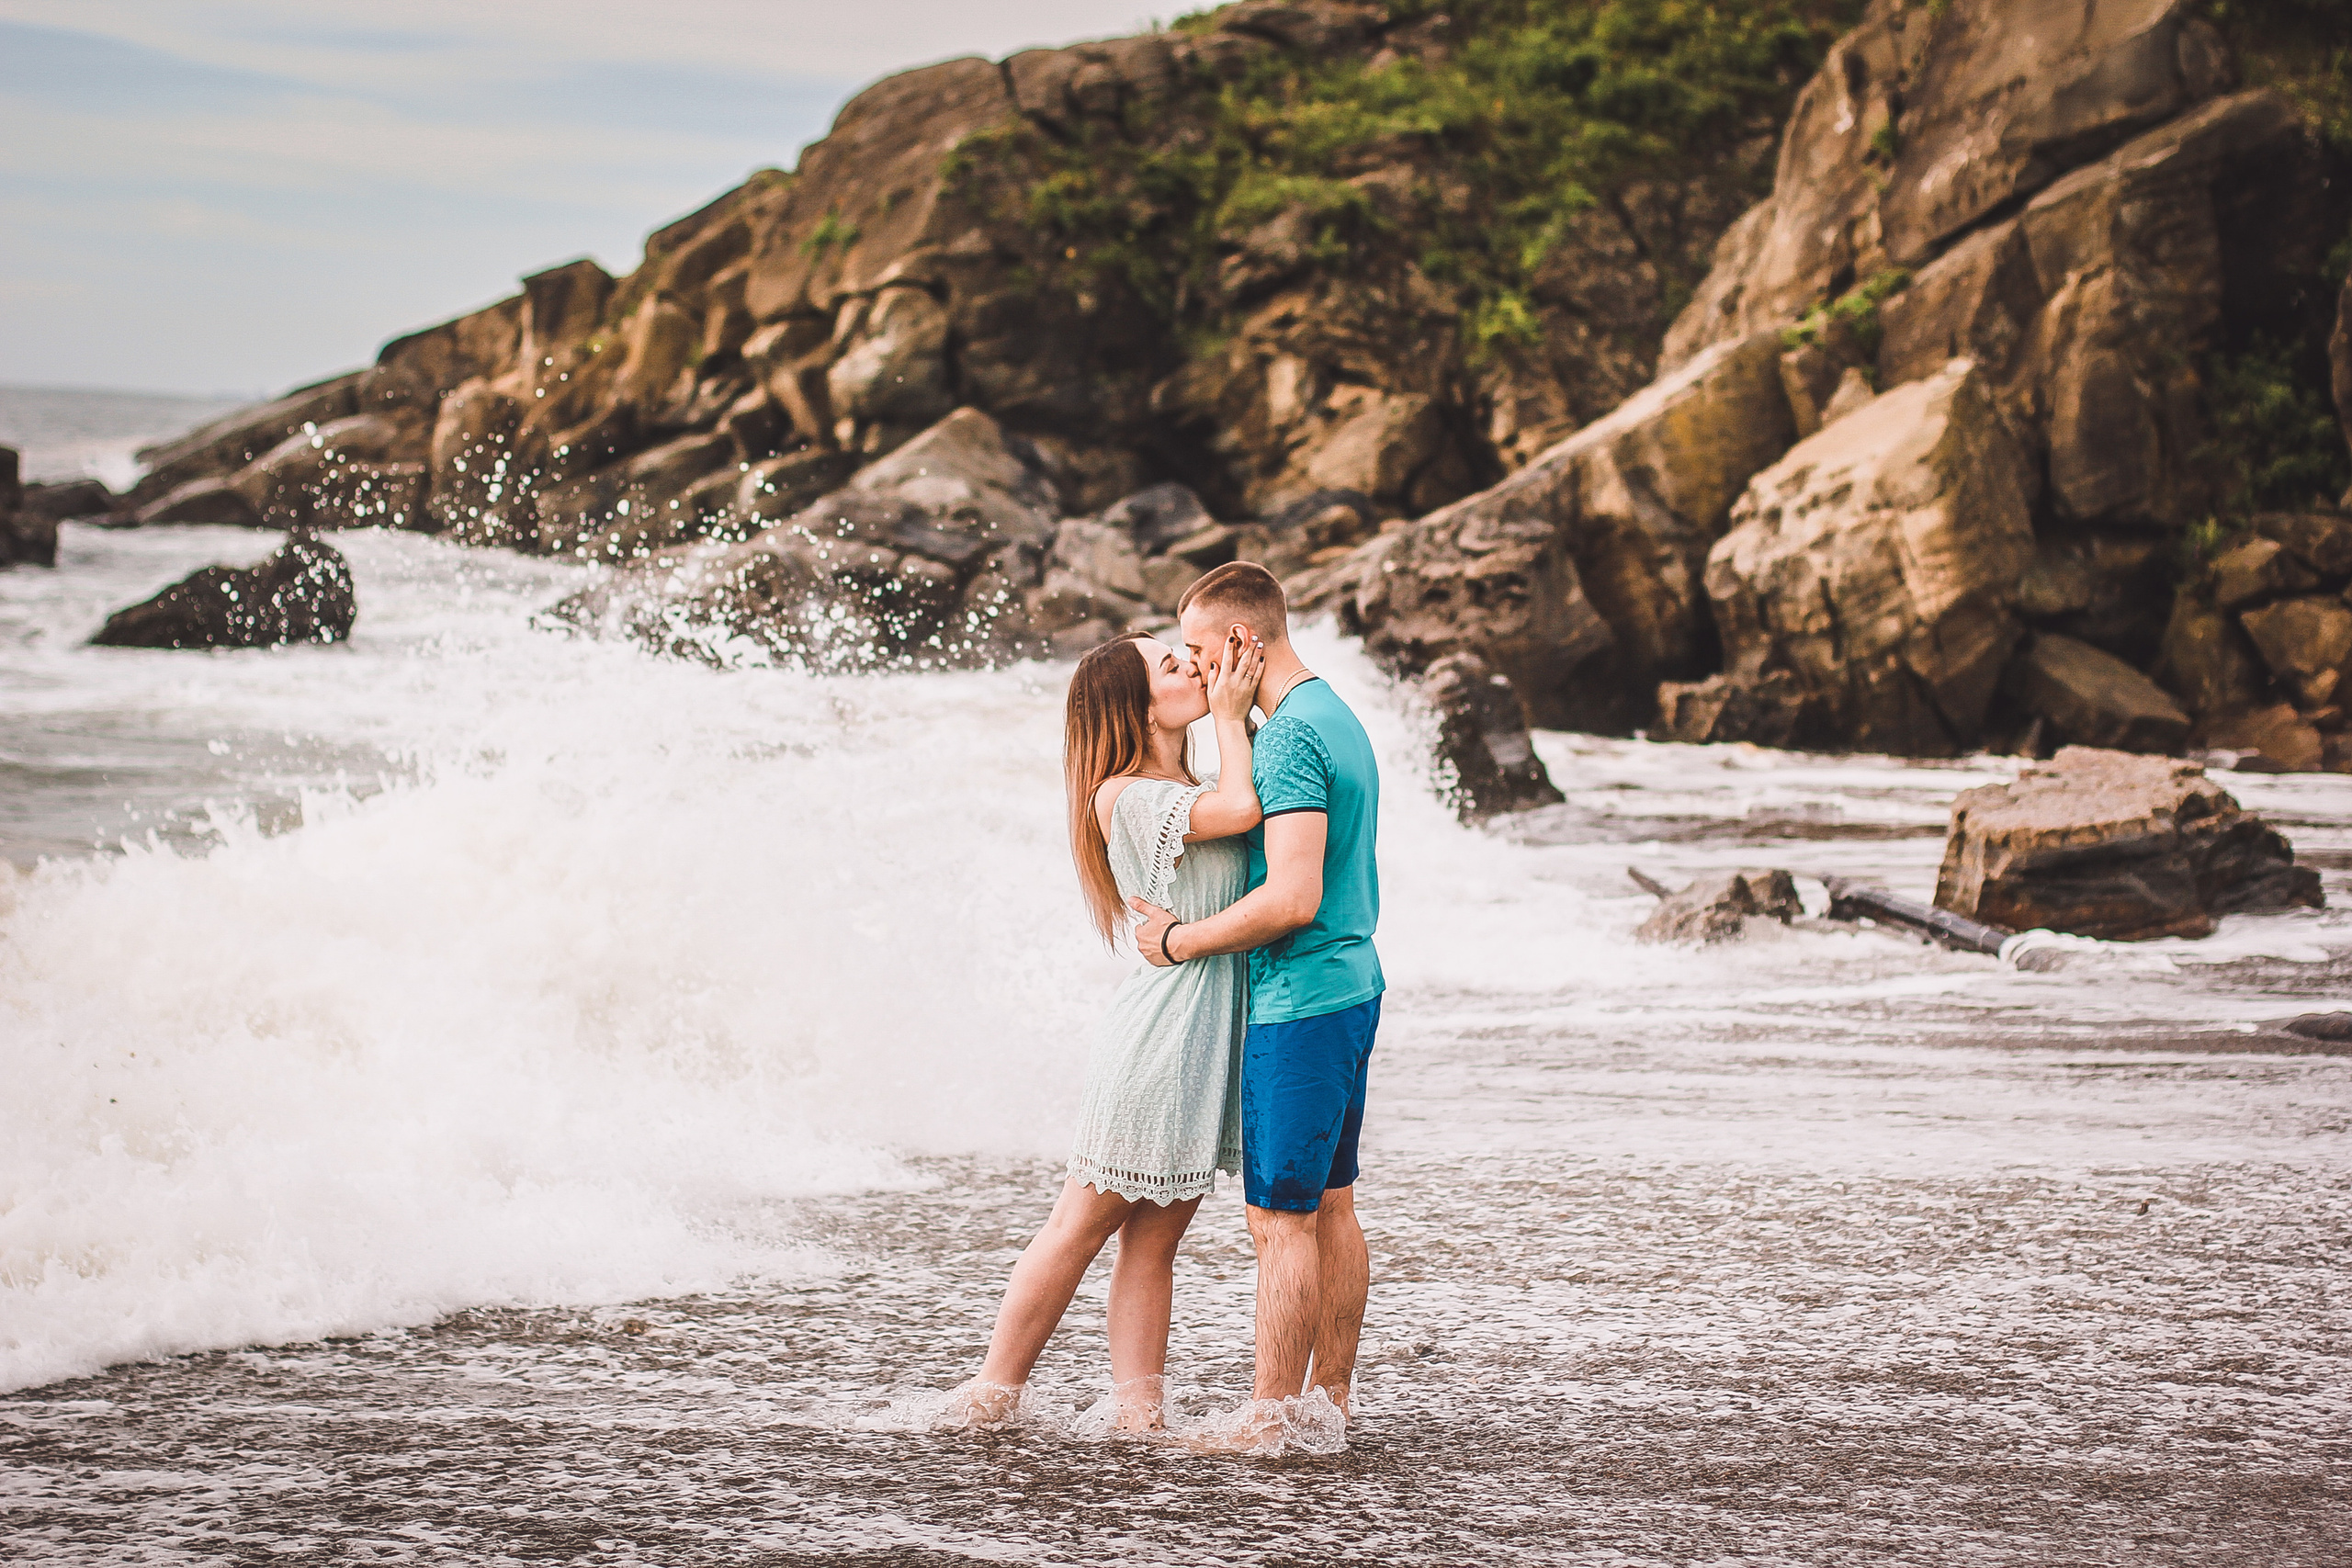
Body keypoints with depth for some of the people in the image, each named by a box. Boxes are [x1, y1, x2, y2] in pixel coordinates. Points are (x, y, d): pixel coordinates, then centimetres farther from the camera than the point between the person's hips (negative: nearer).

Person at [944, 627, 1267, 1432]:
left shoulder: (1187, 795, 15)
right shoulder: (1126, 797, -14)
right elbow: (1243, 808, -24)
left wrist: (1244, 711, 10)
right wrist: (1229, 715, -12)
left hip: (1204, 1041, 9)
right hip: (1158, 1039, -9)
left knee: (1154, 1239, 8)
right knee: (1082, 1226, 0)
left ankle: (1137, 1414, 9)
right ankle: (991, 1397, 9)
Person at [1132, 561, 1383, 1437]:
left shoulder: (1289, 737, -18)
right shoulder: (1339, 719, 14)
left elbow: (1293, 898, -26)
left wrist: (1180, 940, -14)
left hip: (1297, 1004, -10)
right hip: (1352, 984, 10)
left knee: (1281, 1219, -6)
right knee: (1331, 1208, 13)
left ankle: (1268, 1425, -4)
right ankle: (1331, 1401, 19)